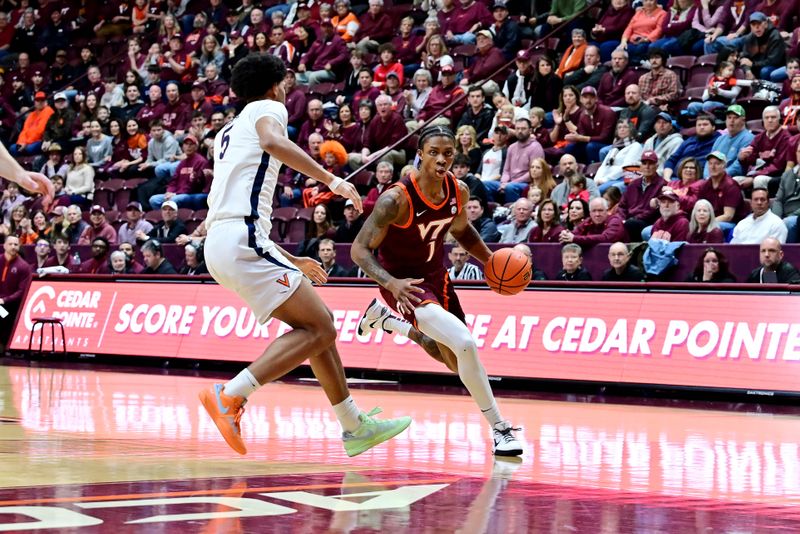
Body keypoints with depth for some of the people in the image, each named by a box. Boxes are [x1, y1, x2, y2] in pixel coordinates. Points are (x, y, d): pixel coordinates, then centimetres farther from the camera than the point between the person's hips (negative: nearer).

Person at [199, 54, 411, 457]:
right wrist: (330, 179, -21)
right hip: (243, 239, -9)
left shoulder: (229, 133, 30)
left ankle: (354, 427, 16)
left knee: (320, 323, 14)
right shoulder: (267, 108, 5)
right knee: (318, 329, -12)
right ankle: (230, 395, -23)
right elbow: (273, 142, -22)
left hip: (221, 242, 9)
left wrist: (290, 261, 36)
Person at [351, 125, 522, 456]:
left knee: (456, 360, 21)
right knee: (465, 343, -27)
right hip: (404, 283, -7)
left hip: (436, 277, 7)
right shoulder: (397, 199, -27)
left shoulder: (459, 192, -8)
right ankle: (499, 429, -13)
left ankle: (386, 319, 42)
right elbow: (359, 250, -24)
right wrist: (391, 283, -40)